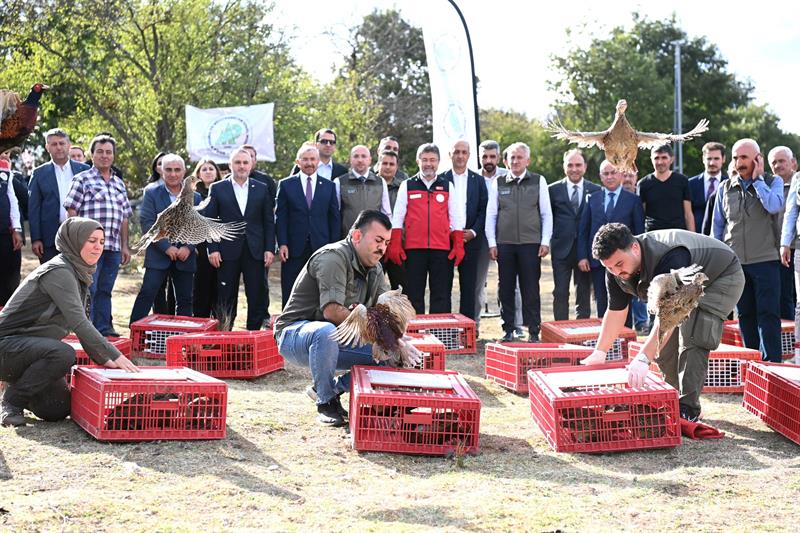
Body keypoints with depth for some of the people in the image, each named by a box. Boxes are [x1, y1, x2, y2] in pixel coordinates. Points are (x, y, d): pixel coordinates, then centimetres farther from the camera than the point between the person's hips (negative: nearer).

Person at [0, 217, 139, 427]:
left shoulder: (78, 272, 10)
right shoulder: (59, 272, -20)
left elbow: (80, 323, 14)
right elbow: (78, 323, -28)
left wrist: (103, 359, 6)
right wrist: (115, 356, -31)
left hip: (30, 347, 9)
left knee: (59, 409, 2)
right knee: (63, 354, -35)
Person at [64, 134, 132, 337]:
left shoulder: (119, 184, 19)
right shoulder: (82, 179, 1)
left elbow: (124, 218, 21)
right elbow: (72, 212, -4)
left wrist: (125, 246, 16)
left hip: (113, 247, 6)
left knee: (105, 290, 9)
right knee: (88, 290, -5)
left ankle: (103, 328, 14)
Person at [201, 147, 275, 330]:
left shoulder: (261, 189, 9)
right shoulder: (217, 189, 5)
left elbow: (269, 221, 8)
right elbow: (209, 221, 3)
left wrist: (269, 249, 0)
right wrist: (212, 249, -6)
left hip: (255, 251, 1)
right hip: (228, 251, -1)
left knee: (257, 296, 1)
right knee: (227, 299, 4)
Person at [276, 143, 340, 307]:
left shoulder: (329, 186, 10)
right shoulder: (285, 185, 5)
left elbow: (334, 218, 9)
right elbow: (280, 217, 2)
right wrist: (282, 244, -7)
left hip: (321, 248, 1)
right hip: (294, 249, -1)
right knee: (290, 295, 2)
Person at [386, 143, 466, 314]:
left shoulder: (447, 186, 11)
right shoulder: (407, 186, 9)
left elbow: (456, 219, 9)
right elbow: (397, 218, 6)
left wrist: (458, 246, 1)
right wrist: (395, 246, -2)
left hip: (442, 249, 1)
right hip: (414, 249, -1)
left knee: (441, 295, 1)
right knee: (414, 295, 3)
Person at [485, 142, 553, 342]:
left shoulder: (539, 181, 4)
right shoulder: (498, 184, 7)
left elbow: (546, 213, 5)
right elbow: (491, 215, 7)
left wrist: (545, 242, -2)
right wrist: (492, 243, 1)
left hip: (531, 243, -1)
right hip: (504, 243, 2)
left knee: (531, 289, 0)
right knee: (506, 289, 5)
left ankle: (533, 332, 6)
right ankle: (508, 331, 13)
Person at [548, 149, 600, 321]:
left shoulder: (595, 190, 4)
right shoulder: (553, 190, 4)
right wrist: (548, 241, -1)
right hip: (561, 248, 0)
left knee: (584, 293, 6)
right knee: (560, 294, 0)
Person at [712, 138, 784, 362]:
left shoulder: (773, 182, 3)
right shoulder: (725, 188, 9)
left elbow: (774, 206, -19)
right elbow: (718, 225, 15)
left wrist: (757, 179, -9)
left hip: (765, 260, -3)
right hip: (734, 261, 3)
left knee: (768, 314, -5)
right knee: (745, 314, 8)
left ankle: (771, 363, -3)